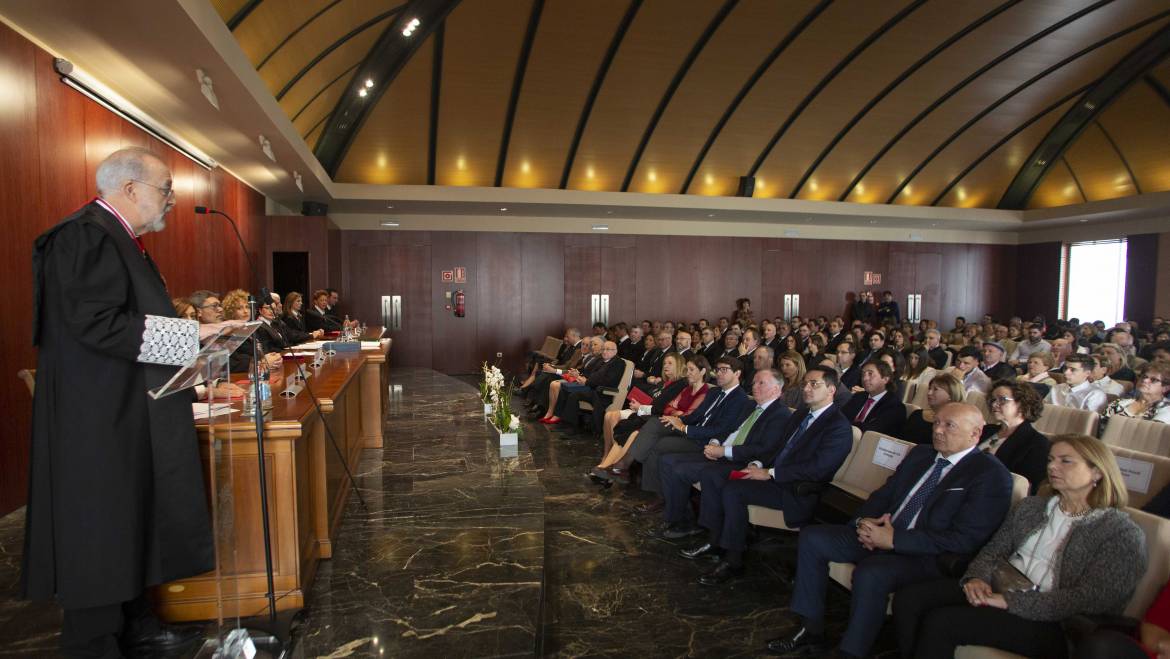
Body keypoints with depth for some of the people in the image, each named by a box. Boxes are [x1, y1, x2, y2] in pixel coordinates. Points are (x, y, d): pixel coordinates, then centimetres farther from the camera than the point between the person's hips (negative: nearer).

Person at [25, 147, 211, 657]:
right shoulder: (87, 235, -16)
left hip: (126, 414, 11)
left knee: (133, 521, 16)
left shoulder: (119, 239, 16)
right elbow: (97, 323, -25)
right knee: (101, 531, 0)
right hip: (99, 418, -10)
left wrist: (193, 330, 14)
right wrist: (192, 335, -23)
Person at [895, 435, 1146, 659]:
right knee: (908, 598, -19)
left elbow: (1090, 600, -14)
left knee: (941, 622, -28)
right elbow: (993, 550, 15)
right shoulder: (1031, 506, 18)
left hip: (1050, 622, -6)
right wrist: (977, 578, -8)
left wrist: (1010, 601, -20)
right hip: (997, 590, 6)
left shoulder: (1123, 533, -2)